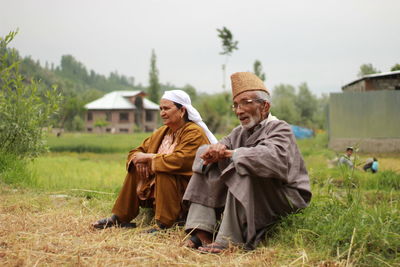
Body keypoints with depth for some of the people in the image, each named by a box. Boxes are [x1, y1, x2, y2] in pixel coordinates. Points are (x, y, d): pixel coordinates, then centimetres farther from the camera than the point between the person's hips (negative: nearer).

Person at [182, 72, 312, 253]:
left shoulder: (279, 129, -11)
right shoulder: (240, 132, 12)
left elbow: (273, 158, -34)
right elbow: (202, 152, 5)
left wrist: (229, 153, -27)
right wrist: (215, 150, -21)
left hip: (285, 196, -8)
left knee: (244, 170, -32)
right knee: (208, 169, -1)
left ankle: (228, 241, -30)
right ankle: (202, 233, -15)